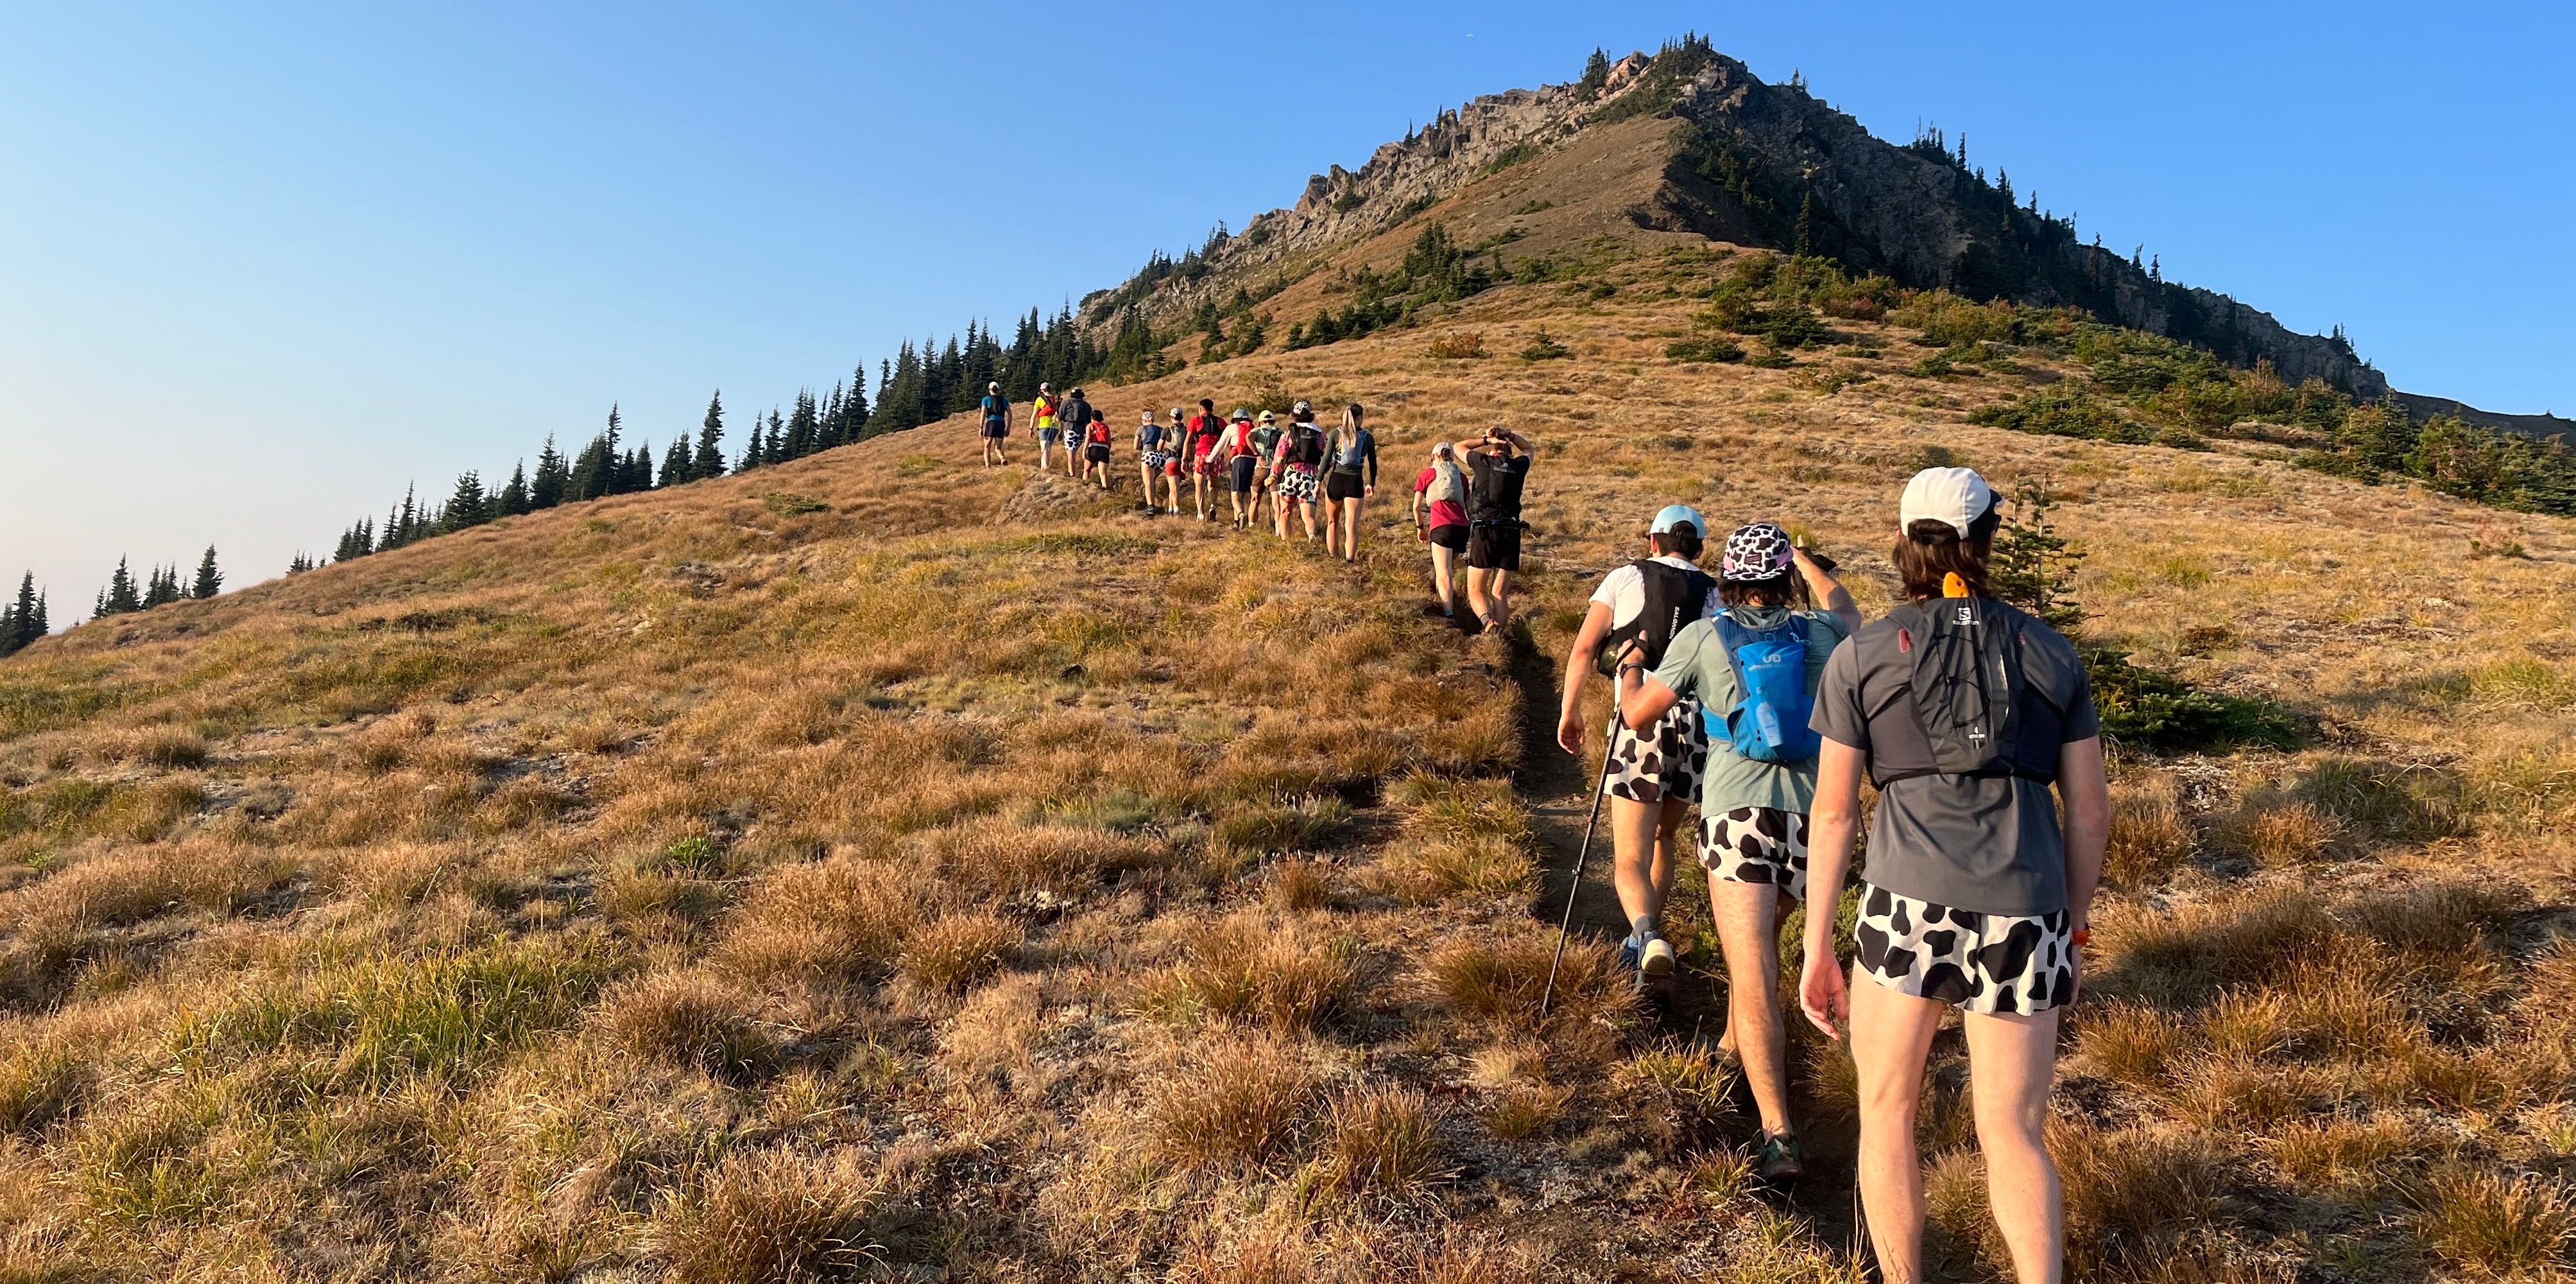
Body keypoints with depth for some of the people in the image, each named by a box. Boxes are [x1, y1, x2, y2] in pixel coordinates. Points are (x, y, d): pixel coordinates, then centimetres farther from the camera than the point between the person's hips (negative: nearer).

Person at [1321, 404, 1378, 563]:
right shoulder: (1367, 437, 3)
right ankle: (1349, 561, -13)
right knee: (1351, 527, -3)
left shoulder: (1336, 433, 0)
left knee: (1332, 523, 18)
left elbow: (1326, 459, -5)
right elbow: (1373, 464, 12)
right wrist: (1371, 483, 25)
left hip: (1336, 480, 1)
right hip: (1356, 483, -1)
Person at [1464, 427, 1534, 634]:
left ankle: (1487, 621, -25)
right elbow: (1529, 449, 36)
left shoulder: (1482, 461, 5)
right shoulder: (1518, 466, 12)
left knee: (1475, 590, 3)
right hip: (1511, 533, 3)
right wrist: (1510, 435, 23)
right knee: (1500, 593, 11)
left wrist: (1486, 440, 22)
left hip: (1484, 532, -3)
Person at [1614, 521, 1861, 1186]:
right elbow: (1849, 613, 34)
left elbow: (1640, 714, 9)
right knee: (1765, 929, 29)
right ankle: (1738, 1042, 47)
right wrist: (1802, 557, 44)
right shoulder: (1817, 633, 7)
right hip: (1810, 812, 4)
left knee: (1754, 978, -8)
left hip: (1737, 813, -4)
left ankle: (1780, 1136, -15)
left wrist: (1630, 669, 30)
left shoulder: (1702, 638, 0)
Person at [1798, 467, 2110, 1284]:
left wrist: (1817, 948, 8)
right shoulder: (2051, 654, 11)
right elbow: (2091, 809, 11)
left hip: (1908, 901, -2)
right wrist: (2075, 928, 22)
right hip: (2026, 910, 2)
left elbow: (1833, 809, 3)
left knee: (1886, 1108, 18)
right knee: (2013, 1132, 15)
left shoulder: (1862, 655, 4)